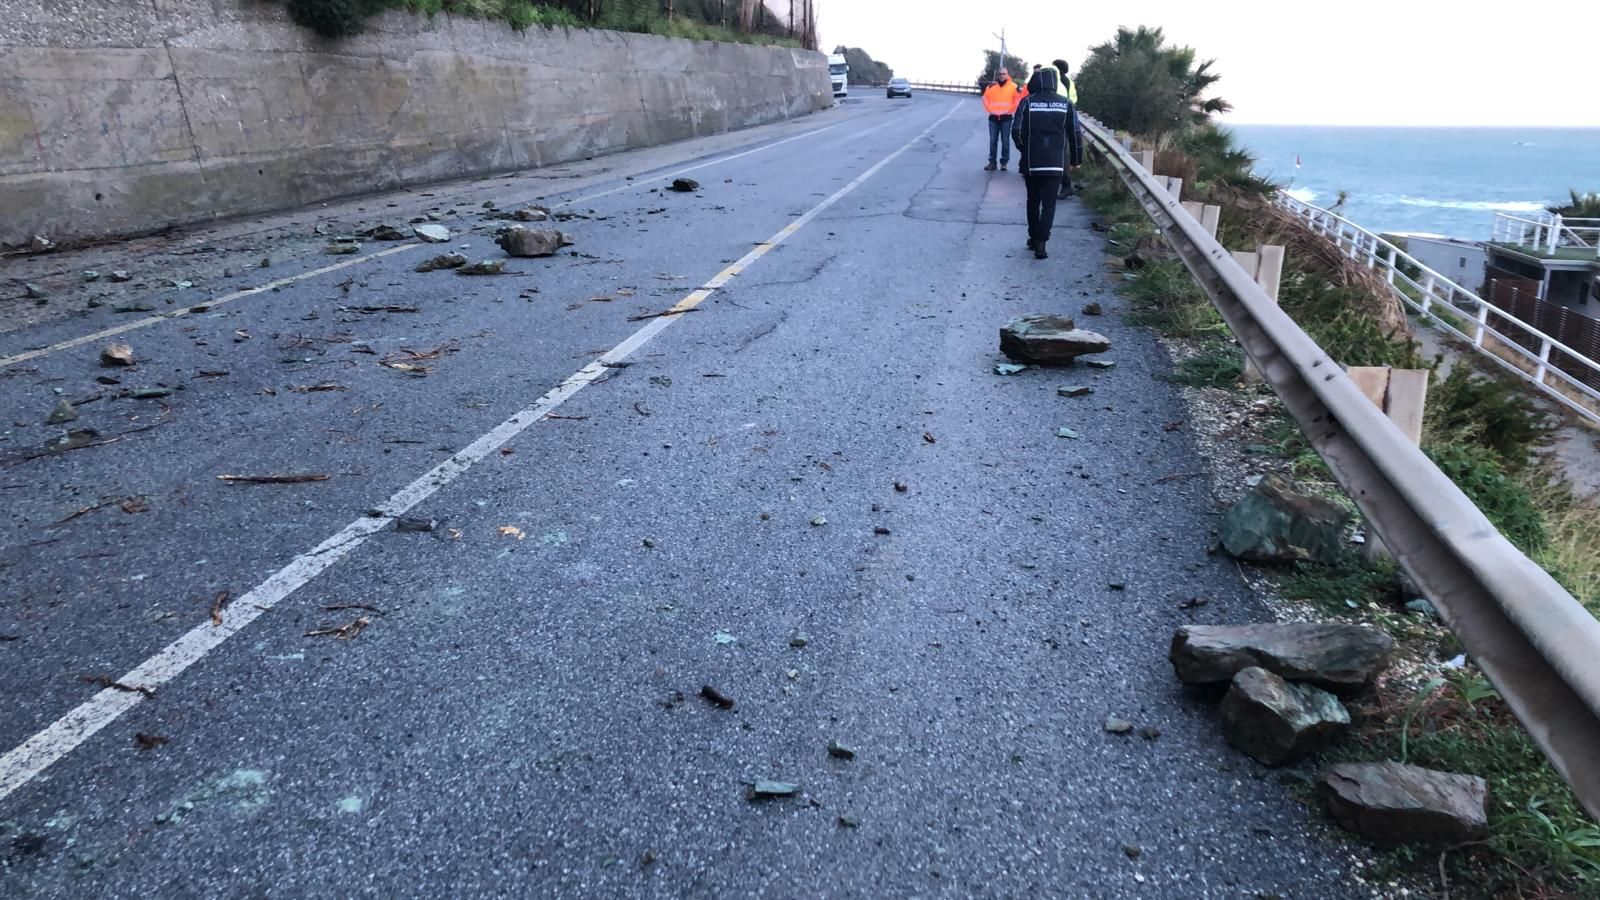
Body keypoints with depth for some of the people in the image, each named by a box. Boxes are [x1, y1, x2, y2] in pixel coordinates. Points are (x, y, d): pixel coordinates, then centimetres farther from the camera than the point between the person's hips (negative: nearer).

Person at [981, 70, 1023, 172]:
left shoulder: (1013, 87, 0)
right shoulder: (991, 86, 7)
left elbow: (1018, 100, 0)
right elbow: (986, 99, 11)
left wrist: (1010, 110, -6)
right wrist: (990, 109, 0)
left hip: (1006, 117, -2)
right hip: (993, 117, 3)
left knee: (1005, 141, -1)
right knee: (993, 141, 2)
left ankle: (1004, 162, 4)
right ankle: (992, 162, 5)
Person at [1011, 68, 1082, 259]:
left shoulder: (1027, 102, -3)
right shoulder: (1066, 104, 1)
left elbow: (1016, 131, -8)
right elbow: (1075, 134, 1)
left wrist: (1025, 150, 10)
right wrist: (1076, 159, 13)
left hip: (1031, 162, 0)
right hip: (1056, 163, 0)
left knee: (1033, 201, 16)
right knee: (1049, 203, 1)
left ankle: (1034, 238, 22)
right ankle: (1041, 242, -12)